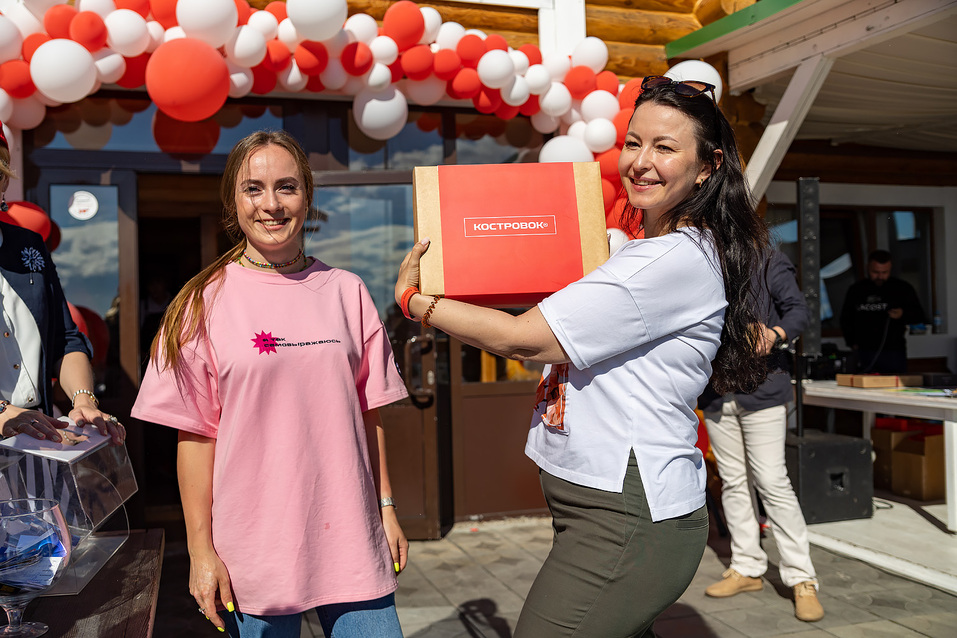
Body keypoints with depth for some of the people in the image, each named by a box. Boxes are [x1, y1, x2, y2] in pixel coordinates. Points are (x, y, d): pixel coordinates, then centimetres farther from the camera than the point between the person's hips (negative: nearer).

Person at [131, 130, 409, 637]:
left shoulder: (345, 291, 4)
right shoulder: (207, 301, -3)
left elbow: (367, 412, 8)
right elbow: (196, 435, -3)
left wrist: (386, 509, 7)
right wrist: (200, 549, -4)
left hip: (349, 538, 2)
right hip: (254, 549, -2)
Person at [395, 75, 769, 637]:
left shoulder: (680, 259, -17)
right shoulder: (641, 253, 15)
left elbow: (521, 338, -18)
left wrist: (412, 299, -5)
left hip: (626, 524, -10)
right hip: (616, 509, 10)